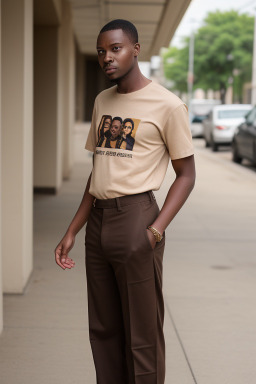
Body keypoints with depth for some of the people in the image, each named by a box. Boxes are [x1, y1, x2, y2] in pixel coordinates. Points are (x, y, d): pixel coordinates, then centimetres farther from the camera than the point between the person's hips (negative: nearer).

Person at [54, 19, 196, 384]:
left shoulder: (167, 105, -6)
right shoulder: (102, 101, 14)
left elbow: (186, 174, -4)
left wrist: (155, 230, -17)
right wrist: (72, 231, 14)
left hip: (134, 218, -6)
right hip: (97, 221, 7)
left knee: (142, 334, -1)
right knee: (104, 330, 13)